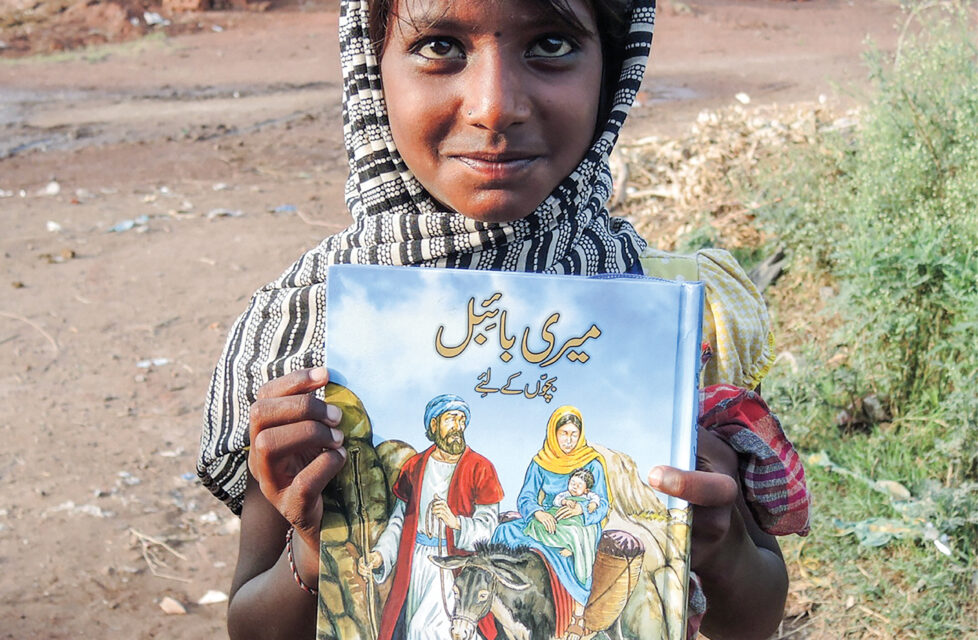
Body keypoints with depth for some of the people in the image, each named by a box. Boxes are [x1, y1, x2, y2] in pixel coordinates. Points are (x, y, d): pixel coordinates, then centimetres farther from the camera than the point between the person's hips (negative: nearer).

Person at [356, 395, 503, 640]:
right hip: (415, 562, 4)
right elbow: (399, 519, 11)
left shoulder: (480, 468, -1)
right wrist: (380, 554, -2)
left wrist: (456, 522, -25)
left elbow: (487, 526, -6)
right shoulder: (415, 466, 10)